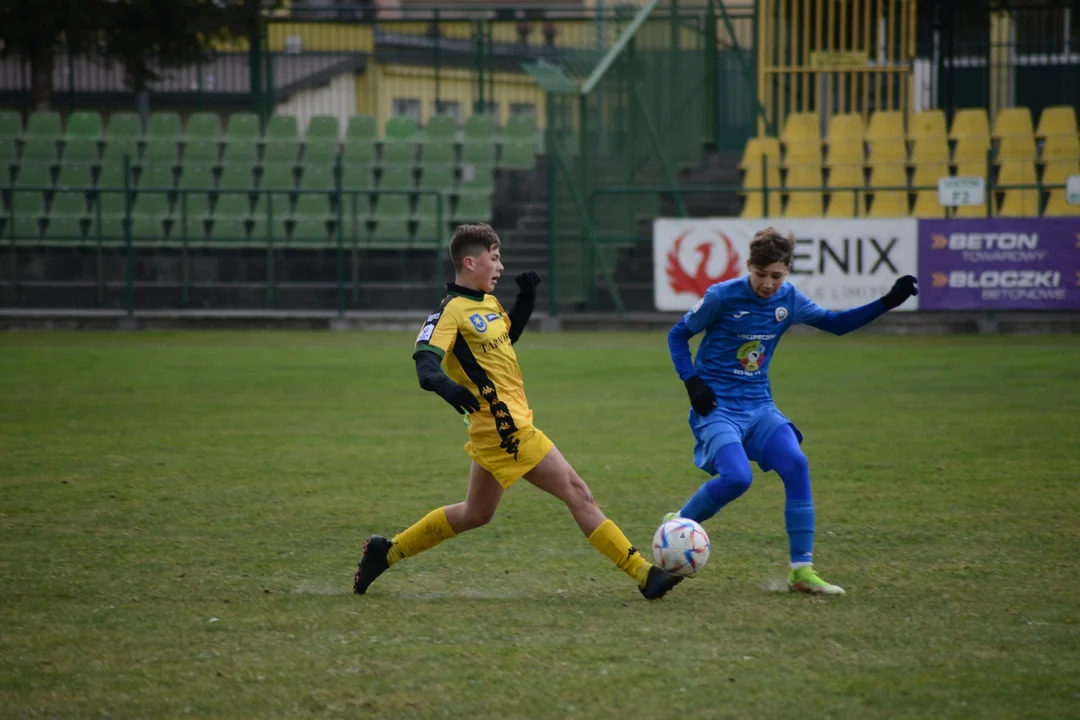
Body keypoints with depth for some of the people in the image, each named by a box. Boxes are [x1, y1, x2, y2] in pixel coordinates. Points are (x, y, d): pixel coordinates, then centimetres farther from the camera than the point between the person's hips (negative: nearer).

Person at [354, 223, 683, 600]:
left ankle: (388, 552, 26)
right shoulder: (452, 311, -14)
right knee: (577, 492, -9)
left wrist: (526, 297, 16)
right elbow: (426, 356, -25)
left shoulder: (488, 303, 13)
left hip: (494, 431, 10)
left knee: (475, 514, 21)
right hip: (506, 428, -10)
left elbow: (508, 334, 32)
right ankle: (643, 574, -7)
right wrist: (442, 383, -47)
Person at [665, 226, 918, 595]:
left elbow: (835, 323, 18)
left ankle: (801, 570, -13)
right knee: (736, 477, -28)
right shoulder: (722, 297, -12)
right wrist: (692, 382, -12)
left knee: (796, 464, -19)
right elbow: (677, 335, 1)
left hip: (759, 406, 5)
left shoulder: (789, 299, 2)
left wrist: (886, 303, 7)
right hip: (717, 408, -5)